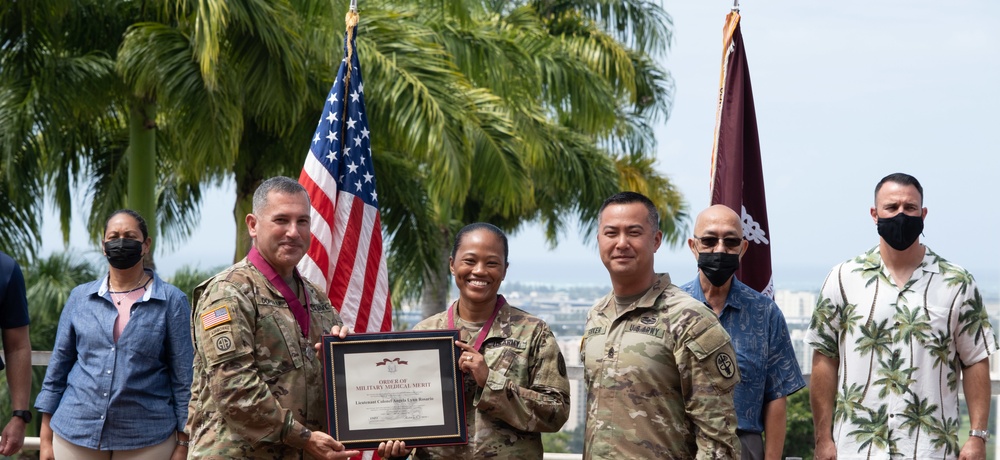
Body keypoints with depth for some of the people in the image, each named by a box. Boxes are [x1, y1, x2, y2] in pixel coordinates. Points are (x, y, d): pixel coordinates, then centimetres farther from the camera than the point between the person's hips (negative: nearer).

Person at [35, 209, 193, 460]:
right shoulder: (80, 297, 7)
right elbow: (58, 367, 9)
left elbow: (183, 378, -1)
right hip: (75, 437, 2)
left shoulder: (171, 301, -1)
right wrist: (46, 439, 6)